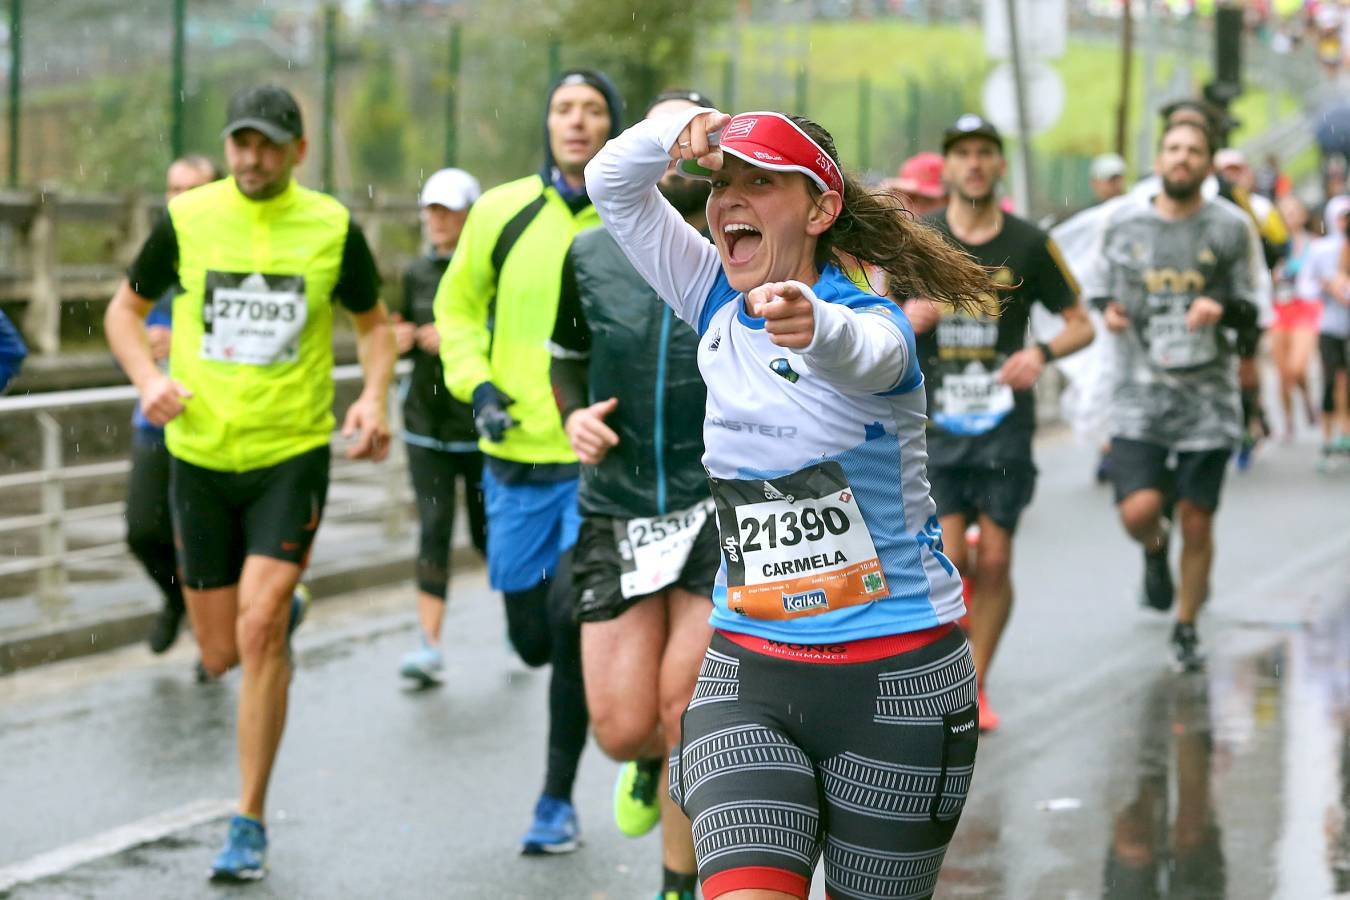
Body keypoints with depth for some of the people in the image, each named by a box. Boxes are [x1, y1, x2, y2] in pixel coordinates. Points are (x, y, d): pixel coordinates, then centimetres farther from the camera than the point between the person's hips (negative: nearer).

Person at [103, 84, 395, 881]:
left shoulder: (333, 228, -3)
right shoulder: (187, 219, -2)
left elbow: (375, 322, 12)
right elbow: (126, 310, 10)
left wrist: (374, 398, -6)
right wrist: (149, 379, -9)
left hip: (293, 454, -2)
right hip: (200, 454, 2)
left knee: (260, 630, -17)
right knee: (222, 654, 8)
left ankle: (251, 824, -5)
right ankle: (287, 607, 47)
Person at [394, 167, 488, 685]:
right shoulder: (418, 274, 8)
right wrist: (401, 341, -3)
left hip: (480, 423, -4)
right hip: (426, 421, 4)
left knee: (486, 533, 8)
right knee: (434, 529, -6)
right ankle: (429, 644, -10)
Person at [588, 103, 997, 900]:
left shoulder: (870, 320, -13)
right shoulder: (721, 308, 5)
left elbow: (861, 352, -38)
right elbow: (613, 185, 9)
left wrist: (815, 328, -63)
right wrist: (680, 130, -14)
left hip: (894, 681, -4)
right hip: (746, 672, 4)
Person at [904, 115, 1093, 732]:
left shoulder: (1029, 244, 2)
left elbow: (1081, 323, 8)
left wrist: (1042, 353, -12)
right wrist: (904, 318, -11)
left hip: (1004, 425, 0)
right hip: (934, 424, 0)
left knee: (993, 562, -1)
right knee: (949, 560, -11)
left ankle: (977, 687, 16)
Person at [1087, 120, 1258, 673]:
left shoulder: (1228, 231, 2)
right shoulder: (1124, 225, 3)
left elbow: (1249, 312, 7)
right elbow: (1099, 289, 17)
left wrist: (1222, 309, -15)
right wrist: (1108, 312, -6)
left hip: (1208, 399, 0)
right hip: (1140, 397, 0)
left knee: (1197, 523, 4)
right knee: (1138, 511, -16)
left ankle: (1186, 629, 24)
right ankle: (1154, 547, 22)